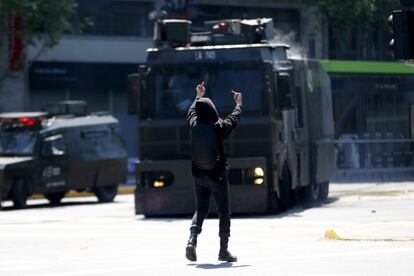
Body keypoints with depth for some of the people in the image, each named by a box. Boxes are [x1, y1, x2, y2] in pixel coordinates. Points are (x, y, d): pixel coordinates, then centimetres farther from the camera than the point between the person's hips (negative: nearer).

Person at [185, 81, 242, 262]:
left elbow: (191, 112, 22)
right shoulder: (220, 128, -12)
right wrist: (238, 104, 29)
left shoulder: (194, 125, -2)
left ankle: (192, 240, -11)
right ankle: (223, 250, 4)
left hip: (199, 176, 4)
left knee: (201, 209, 13)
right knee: (224, 212, 5)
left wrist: (198, 97, 39)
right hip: (217, 176, -4)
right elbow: (234, 119, 9)